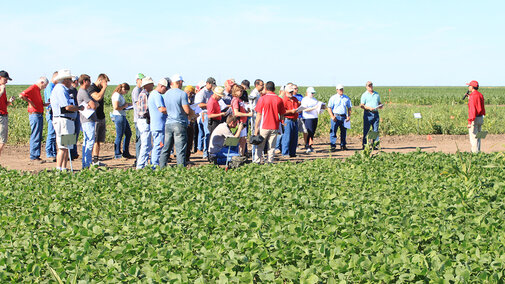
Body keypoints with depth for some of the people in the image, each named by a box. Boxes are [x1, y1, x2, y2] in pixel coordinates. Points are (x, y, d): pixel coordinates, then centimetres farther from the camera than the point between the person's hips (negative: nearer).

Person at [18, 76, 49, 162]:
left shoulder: (37, 90, 20)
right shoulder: (33, 88, -10)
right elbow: (21, 95, -22)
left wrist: (43, 104, 14)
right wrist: (30, 102, -17)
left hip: (39, 115, 10)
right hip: (35, 114, -10)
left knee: (39, 137, 11)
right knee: (35, 137, -8)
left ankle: (36, 156, 15)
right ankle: (34, 156, -6)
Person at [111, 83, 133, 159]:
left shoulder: (120, 95, 14)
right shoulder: (117, 95, -17)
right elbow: (116, 107, -24)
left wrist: (127, 104, 10)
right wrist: (125, 106, -12)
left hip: (123, 117, 11)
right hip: (119, 116, -11)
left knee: (128, 134, 16)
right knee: (119, 136, -3)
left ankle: (126, 153, 22)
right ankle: (117, 154, 7)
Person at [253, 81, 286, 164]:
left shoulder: (262, 99, -6)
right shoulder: (279, 99, 1)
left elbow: (259, 114, -6)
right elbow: (282, 114, 6)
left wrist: (256, 127, -3)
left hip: (264, 126, -2)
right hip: (274, 127, 2)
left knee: (260, 145, 8)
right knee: (272, 147, 7)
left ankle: (257, 160, 7)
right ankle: (270, 161, 6)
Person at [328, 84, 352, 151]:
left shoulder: (346, 98, 12)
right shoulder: (333, 98, 2)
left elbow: (349, 108, 17)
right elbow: (329, 108, 0)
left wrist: (349, 116, 4)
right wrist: (332, 116, -11)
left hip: (344, 117, 3)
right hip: (335, 117, -3)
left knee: (344, 131, 7)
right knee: (333, 131, -7)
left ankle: (343, 145, 17)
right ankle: (333, 146, -4)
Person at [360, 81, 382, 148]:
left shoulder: (377, 94, 17)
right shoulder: (364, 95, 3)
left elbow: (379, 103, 23)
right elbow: (361, 105, -4)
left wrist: (380, 106, 0)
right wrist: (369, 108, -18)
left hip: (376, 113, 4)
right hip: (368, 114, -4)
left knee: (376, 130, 3)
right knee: (366, 130, -4)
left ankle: (374, 144, 7)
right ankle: (364, 145, 0)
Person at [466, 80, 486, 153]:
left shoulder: (472, 96, -17)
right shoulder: (480, 95, 10)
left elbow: (472, 110, -22)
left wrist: (470, 122, -23)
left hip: (474, 119, -9)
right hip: (481, 118, 9)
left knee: (473, 137, -5)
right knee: (477, 137, 16)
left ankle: (475, 152, -5)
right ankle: (478, 151, 20)